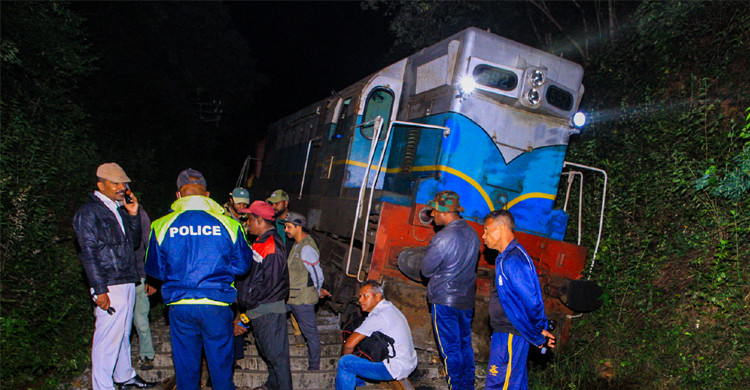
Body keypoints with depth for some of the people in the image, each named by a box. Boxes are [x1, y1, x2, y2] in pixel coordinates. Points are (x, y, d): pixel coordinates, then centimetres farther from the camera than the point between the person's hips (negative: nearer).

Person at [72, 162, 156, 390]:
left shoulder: (119, 209, 15)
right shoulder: (89, 212, -8)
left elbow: (134, 243, 18)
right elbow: (88, 254, -13)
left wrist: (133, 216, 4)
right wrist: (100, 290, -17)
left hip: (128, 283, 8)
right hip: (109, 286, -8)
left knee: (123, 334, 18)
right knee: (108, 337, -5)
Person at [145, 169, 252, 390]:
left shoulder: (162, 225, -2)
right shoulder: (228, 224, -5)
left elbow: (155, 269, 8)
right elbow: (242, 265, 4)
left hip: (179, 306, 1)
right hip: (217, 305, -1)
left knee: (185, 365, 15)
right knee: (220, 362, 13)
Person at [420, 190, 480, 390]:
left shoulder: (443, 238, -21)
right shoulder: (472, 233, 5)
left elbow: (426, 270, -12)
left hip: (444, 300, -8)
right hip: (467, 299, 8)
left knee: (450, 349, 3)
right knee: (465, 345, 18)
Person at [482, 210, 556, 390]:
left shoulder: (512, 261, -23)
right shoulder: (508, 257, 11)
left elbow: (531, 300, -25)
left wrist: (537, 334, -14)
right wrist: (538, 331, 14)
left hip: (509, 335, -10)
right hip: (508, 332, 10)